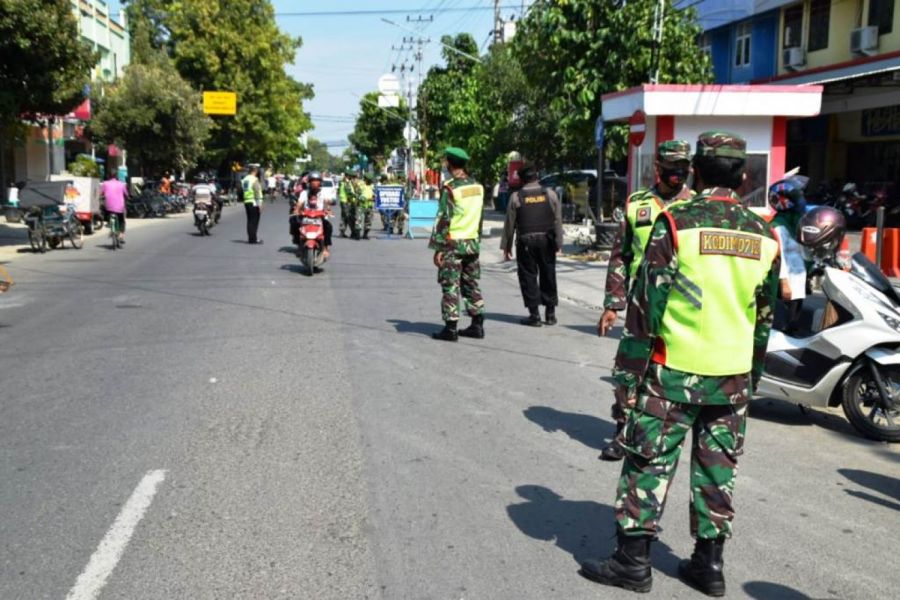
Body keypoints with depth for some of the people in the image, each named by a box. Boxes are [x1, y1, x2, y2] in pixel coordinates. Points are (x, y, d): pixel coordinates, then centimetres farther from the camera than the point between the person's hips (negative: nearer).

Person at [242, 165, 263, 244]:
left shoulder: (245, 179, 13)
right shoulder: (254, 179, -13)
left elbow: (243, 189, 14)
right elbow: (257, 192, -17)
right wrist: (260, 204, -16)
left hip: (246, 202, 8)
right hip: (254, 202, -8)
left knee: (250, 220, 12)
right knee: (254, 221, -4)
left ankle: (250, 238, 14)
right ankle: (253, 238, -5)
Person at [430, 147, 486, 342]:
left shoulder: (450, 188, -13)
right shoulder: (477, 186, 9)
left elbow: (443, 219, -14)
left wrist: (438, 247, -11)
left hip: (453, 244, -7)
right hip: (473, 243, 7)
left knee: (450, 286, -1)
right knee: (472, 285, 13)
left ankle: (450, 328, 0)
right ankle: (477, 325, 16)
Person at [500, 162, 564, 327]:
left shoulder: (516, 197, -4)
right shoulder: (550, 194, 1)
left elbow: (510, 224, -2)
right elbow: (558, 220, 2)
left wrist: (506, 246, 6)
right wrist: (558, 243, 8)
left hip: (526, 242, -2)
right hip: (546, 241, 2)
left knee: (528, 277, 4)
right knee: (548, 276, 12)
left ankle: (534, 314, 1)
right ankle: (550, 313, 16)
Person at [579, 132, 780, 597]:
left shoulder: (675, 224, -11)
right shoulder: (764, 236, 5)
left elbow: (646, 305, -12)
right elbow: (765, 317, 11)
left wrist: (628, 372, -6)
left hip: (674, 370, -4)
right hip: (734, 377, 5)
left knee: (649, 461, 5)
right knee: (717, 468, 13)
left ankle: (633, 559, 11)